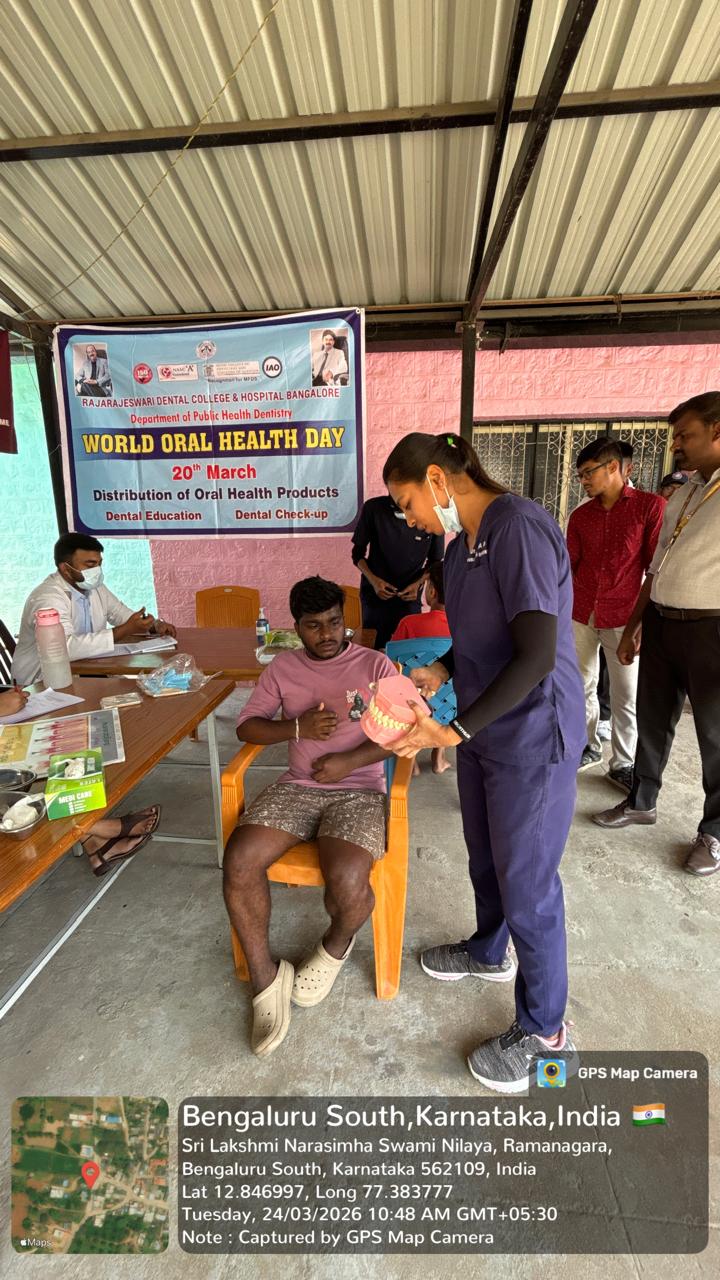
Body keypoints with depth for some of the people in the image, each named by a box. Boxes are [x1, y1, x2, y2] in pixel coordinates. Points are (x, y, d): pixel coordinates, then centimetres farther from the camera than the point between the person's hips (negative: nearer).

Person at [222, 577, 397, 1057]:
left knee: (347, 881, -28)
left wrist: (349, 760, -15)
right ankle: (266, 978, 4)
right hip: (298, 787, 3)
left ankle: (337, 944, 12)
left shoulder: (376, 665, 1)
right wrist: (299, 726, -13)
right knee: (238, 862, -21)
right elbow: (247, 726, 5)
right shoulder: (282, 668, 9)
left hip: (360, 789, -2)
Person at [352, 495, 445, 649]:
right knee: (372, 648, 3)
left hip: (409, 598, 0)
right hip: (374, 594, 0)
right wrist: (373, 580, -15)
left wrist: (417, 584, -12)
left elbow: (435, 561, 4)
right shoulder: (373, 508, -11)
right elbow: (358, 552, 1)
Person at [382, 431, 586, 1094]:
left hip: (532, 736, -8)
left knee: (526, 880, 7)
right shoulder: (462, 543, 8)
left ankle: (545, 1033, 31)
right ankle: (489, 952, 52)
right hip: (484, 731, 9)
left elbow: (536, 654, -28)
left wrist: (454, 730, -27)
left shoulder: (519, 528, -21)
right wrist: (441, 670, 1)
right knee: (486, 858, 25)